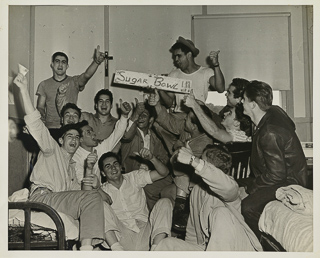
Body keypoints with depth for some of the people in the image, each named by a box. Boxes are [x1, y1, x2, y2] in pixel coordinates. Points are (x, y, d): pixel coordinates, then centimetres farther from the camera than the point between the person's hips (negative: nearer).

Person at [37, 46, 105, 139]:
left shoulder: (74, 82, 8)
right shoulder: (44, 84, 14)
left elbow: (86, 75, -12)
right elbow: (40, 106, 13)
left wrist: (96, 61, -31)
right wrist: (41, 114, -11)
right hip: (50, 129, 1)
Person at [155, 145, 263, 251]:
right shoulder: (197, 190, 13)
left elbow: (228, 187, -38)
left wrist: (193, 161, -39)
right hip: (203, 247, 5)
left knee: (221, 213, -32)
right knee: (167, 243, -17)